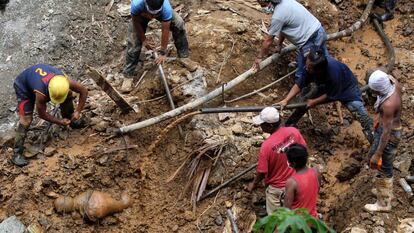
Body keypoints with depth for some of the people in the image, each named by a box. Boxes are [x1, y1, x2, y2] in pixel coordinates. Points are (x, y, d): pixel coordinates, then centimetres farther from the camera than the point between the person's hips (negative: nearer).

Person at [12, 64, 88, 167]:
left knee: (68, 96, -1)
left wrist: (78, 112, -15)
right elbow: (42, 114, -25)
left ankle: (70, 120, 23)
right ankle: (17, 153, -14)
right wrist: (60, 121, -19)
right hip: (23, 86, -6)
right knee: (26, 119, -18)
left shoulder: (64, 80, -34)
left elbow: (84, 91, -16)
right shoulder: (41, 93, -44)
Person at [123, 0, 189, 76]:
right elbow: (137, 23, -24)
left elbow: (165, 31, -35)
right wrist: (143, 39, -16)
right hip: (141, 14, 0)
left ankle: (183, 54, 6)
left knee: (178, 24, -16)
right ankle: (129, 70, 8)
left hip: (162, 12, 1)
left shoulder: (166, 8, -45)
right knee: (134, 38, -8)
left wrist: (163, 52, -29)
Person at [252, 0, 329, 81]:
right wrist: (279, 45, 28)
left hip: (310, 42, -9)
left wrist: (259, 57, 5)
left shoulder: (277, 16, -20)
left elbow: (268, 40, -8)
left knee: (301, 74, 7)